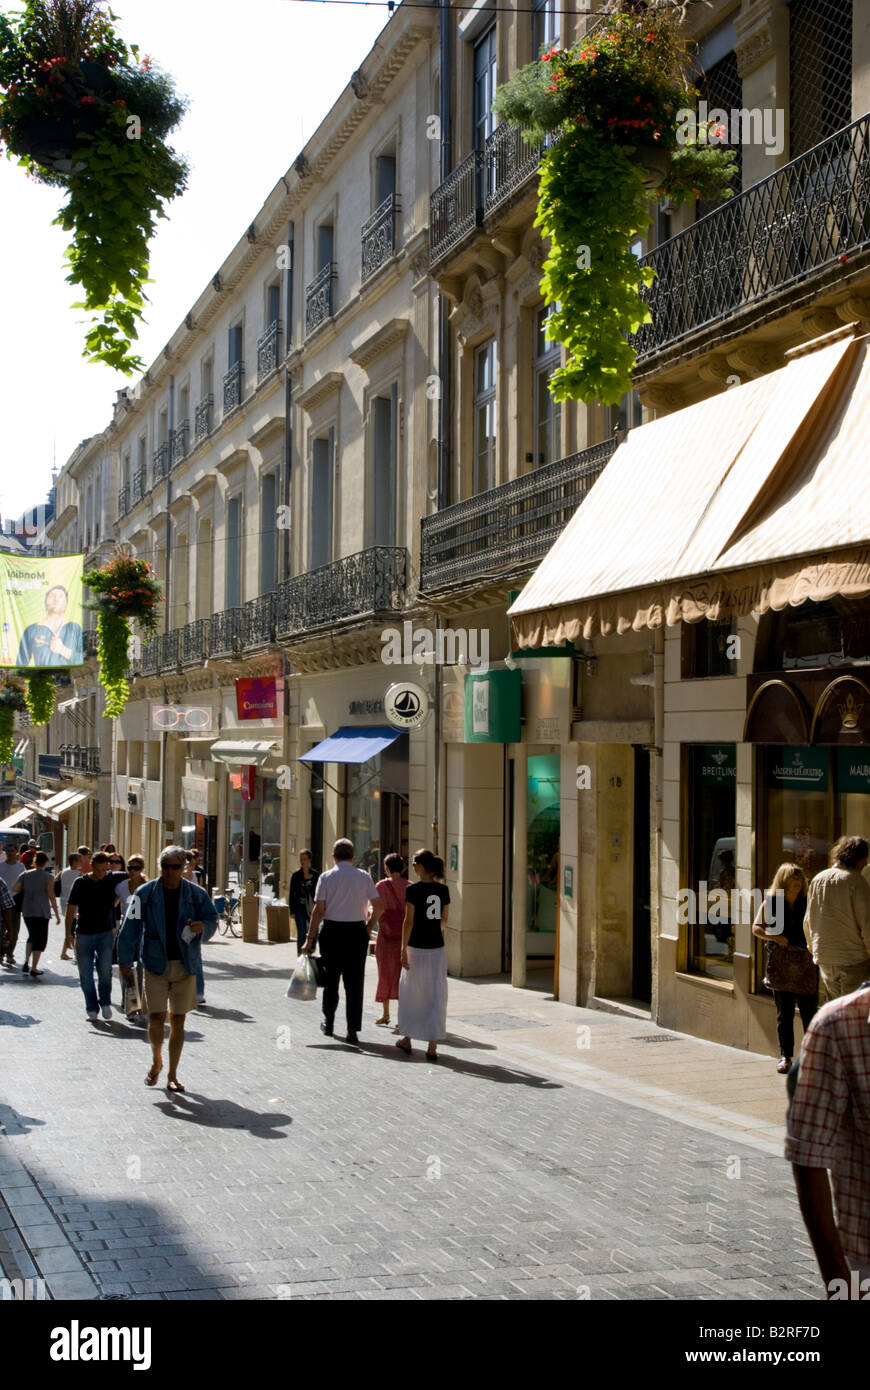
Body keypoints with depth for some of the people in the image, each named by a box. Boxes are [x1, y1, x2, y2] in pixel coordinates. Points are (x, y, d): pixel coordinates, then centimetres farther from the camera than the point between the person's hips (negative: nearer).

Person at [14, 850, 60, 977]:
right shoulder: (48, 876, -7)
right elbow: (51, 896, -10)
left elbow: (15, 889, 0)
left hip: (27, 911, 4)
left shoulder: (26, 874, 3)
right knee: (41, 939, 4)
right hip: (42, 912, -4)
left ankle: (26, 963, 11)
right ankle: (34, 969, 1)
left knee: (32, 936, 22)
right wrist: (57, 913, -6)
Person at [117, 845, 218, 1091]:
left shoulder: (197, 894, 2)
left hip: (185, 966, 1)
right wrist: (125, 960, -2)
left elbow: (212, 920, 4)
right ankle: (156, 1061, 23)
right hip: (156, 964, -1)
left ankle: (172, 1075, 15)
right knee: (156, 1018, -6)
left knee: (178, 1021, 5)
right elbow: (130, 927, 1)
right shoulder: (145, 893, -2)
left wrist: (202, 927, -20)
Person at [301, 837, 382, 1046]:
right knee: (354, 982, 2)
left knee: (331, 978, 16)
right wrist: (369, 926, 16)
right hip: (357, 931, 0)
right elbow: (378, 907, 0)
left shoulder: (326, 877, -3)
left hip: (332, 931, 0)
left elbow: (319, 910, -7)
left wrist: (310, 939, -4)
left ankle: (328, 1023, 27)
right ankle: (353, 1031, -1)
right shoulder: (364, 877, 1)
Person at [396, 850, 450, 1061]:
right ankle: (433, 1047, 1)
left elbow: (409, 921, -12)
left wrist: (403, 950, -9)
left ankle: (407, 1039, 26)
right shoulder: (443, 890, 3)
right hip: (438, 948, 3)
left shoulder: (413, 890, -10)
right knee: (436, 996, 4)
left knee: (410, 993, 14)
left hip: (417, 948, -3)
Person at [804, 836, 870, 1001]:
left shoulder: (818, 879, 9)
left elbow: (808, 920, 16)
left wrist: (813, 948, 26)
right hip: (853, 957, -6)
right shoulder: (856, 881, -10)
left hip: (824, 959, 6)